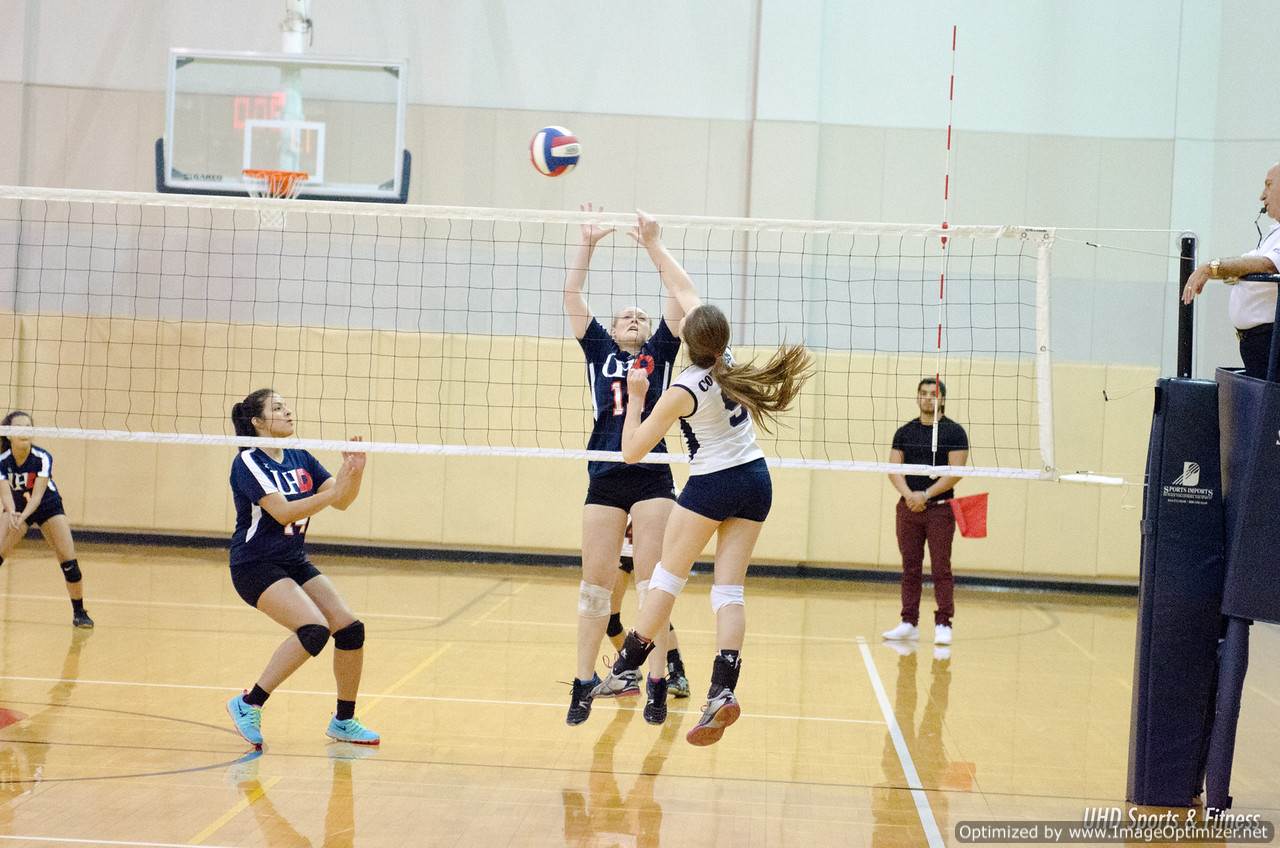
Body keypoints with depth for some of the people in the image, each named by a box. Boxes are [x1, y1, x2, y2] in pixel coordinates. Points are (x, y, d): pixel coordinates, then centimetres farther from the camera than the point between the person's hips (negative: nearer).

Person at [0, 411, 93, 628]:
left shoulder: (43, 458, -29)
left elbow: (37, 494, -36)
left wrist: (22, 517, -54)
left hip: (48, 506, -1)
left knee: (69, 562, -11)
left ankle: (79, 613, 4)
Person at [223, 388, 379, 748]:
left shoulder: (300, 458, 7)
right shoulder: (248, 462, -15)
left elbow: (342, 500, 4)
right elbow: (283, 512, -25)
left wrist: (354, 472, -15)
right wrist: (333, 491, -31)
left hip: (295, 563, 8)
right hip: (255, 566, -8)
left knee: (350, 629, -2)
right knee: (314, 630, -26)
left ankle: (343, 721, 14)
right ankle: (248, 705, -14)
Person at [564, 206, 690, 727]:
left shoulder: (660, 352, 13)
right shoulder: (599, 350, 15)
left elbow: (676, 296, 5)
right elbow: (572, 297, 9)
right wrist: (587, 243, 4)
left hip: (652, 478, -1)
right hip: (605, 478, 1)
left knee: (652, 583, -2)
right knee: (595, 585, 2)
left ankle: (657, 683, 1)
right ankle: (584, 684, 9)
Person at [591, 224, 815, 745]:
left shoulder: (684, 392, -19)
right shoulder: (727, 360, -3)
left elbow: (632, 452, -11)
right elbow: (685, 291, 9)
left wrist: (635, 396, -3)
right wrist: (653, 246, 16)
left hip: (712, 486, -6)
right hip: (756, 482, 6)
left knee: (666, 580, 8)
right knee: (730, 590, 1)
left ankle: (625, 669, 13)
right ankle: (723, 691, -10)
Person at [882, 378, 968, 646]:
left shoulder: (954, 431, -1)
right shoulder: (905, 432, 10)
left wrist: (926, 495, -16)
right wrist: (908, 494, -13)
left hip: (940, 507, -4)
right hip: (908, 507, 4)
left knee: (941, 569, -5)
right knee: (910, 568, 7)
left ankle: (943, 624, -2)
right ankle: (909, 623, 12)